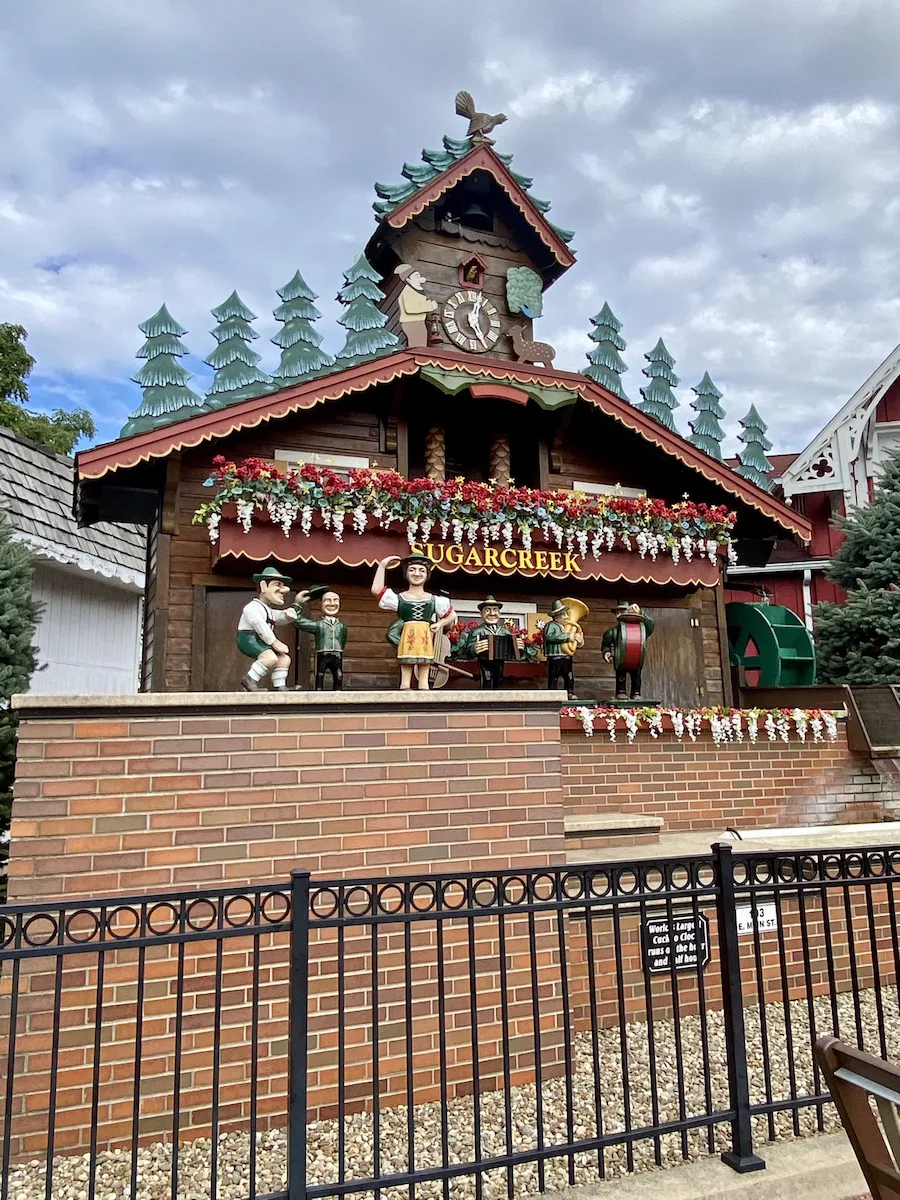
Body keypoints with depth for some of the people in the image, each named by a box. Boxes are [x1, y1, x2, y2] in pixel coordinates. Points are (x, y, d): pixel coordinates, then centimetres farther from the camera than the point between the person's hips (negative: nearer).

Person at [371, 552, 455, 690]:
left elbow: (452, 616, 21)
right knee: (405, 679, 1)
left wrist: (440, 624, 1)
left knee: (424, 680, 5)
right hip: (407, 641, -1)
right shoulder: (399, 598, 3)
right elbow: (376, 590, -11)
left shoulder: (434, 600, 9)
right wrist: (382, 566, -9)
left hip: (425, 641, 1)